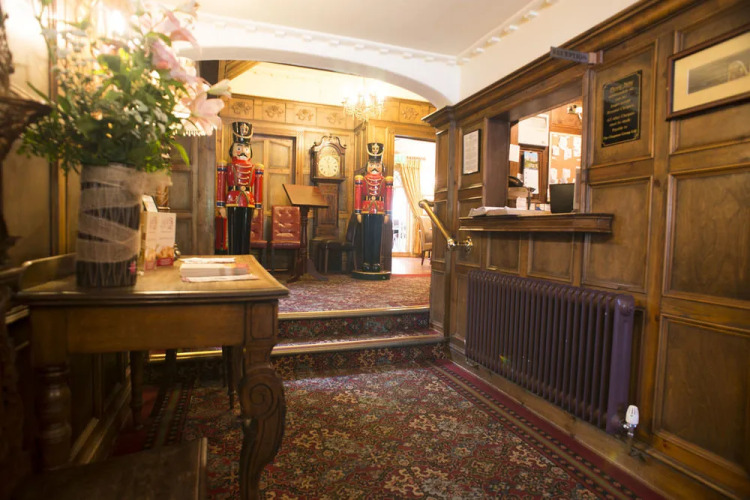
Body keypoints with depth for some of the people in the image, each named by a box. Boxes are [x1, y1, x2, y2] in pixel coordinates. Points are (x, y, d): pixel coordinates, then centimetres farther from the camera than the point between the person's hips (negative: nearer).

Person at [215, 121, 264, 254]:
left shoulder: (254, 168, 13)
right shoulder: (227, 167, 4)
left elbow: (258, 189, 11)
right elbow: (221, 187, 0)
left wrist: (257, 207, 7)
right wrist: (221, 206, -6)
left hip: (249, 203, 3)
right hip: (232, 202, -3)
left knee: (245, 233, 5)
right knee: (233, 233, -1)